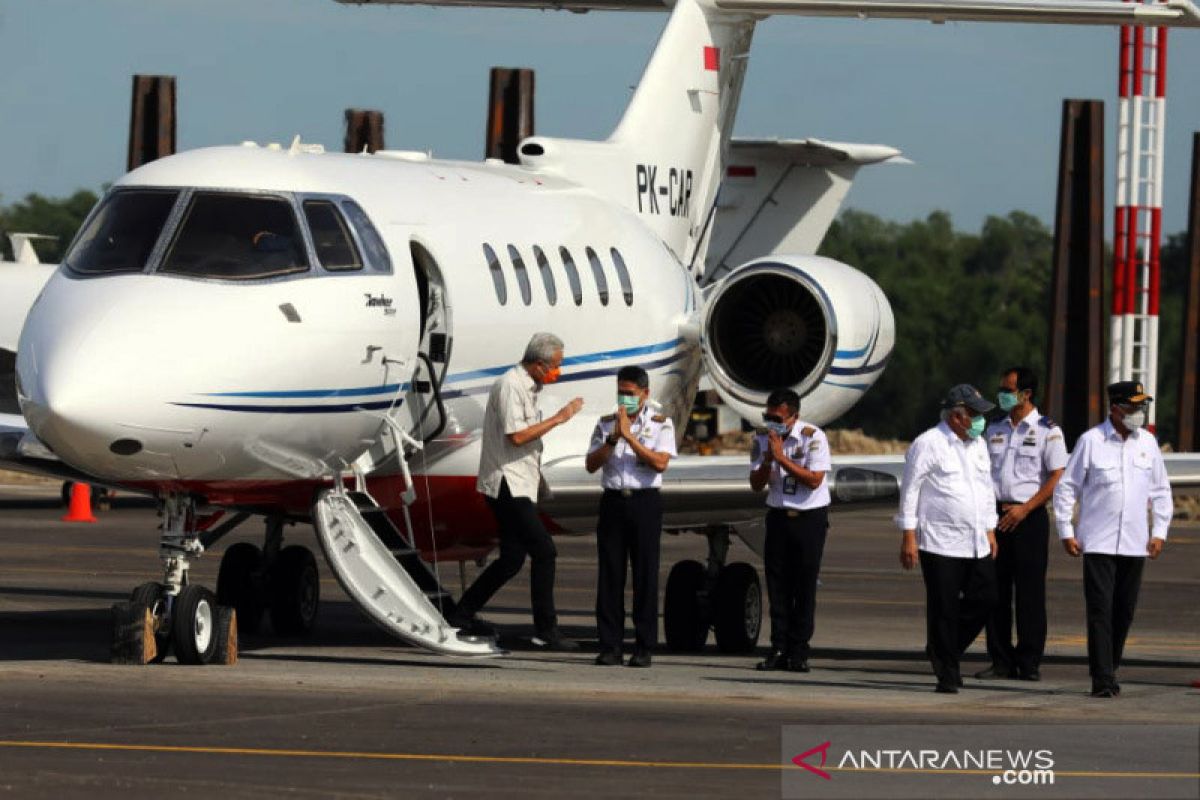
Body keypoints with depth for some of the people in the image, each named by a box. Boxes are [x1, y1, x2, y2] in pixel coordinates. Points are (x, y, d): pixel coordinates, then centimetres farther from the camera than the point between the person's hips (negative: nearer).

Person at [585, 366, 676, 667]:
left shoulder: (660, 424, 4)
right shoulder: (606, 424, 13)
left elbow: (660, 462, -10)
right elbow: (591, 464, 6)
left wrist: (628, 436, -12)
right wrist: (613, 439, -8)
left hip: (644, 502, -3)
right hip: (612, 501, 3)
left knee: (645, 573, -2)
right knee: (609, 573, 0)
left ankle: (644, 647, 0)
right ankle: (610, 645, 2)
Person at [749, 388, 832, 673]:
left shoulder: (813, 437, -12)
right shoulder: (763, 439, 2)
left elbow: (814, 480, -19)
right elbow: (756, 484, 3)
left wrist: (782, 458, -23)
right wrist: (767, 461, -16)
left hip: (810, 518, -4)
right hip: (778, 516, 4)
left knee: (804, 585, -4)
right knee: (777, 583, -1)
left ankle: (798, 652, -2)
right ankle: (778, 650, 1)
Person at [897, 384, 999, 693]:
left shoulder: (978, 445, 15)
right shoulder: (928, 444, -8)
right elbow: (910, 490, -8)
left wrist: (990, 530, 20)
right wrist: (908, 536, -11)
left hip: (977, 544, 7)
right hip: (940, 543, -7)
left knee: (984, 599, 4)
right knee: (944, 609, -2)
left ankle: (944, 652, 24)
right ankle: (947, 675, 5)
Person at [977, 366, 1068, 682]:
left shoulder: (1047, 431, -2)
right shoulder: (994, 430, 15)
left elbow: (1057, 478, -7)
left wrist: (1024, 509, -14)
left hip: (1030, 516, -5)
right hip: (996, 516, 5)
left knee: (1030, 591, -4)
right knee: (995, 591, 3)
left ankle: (1029, 662, 0)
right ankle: (1001, 660, 8)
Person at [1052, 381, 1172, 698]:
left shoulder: (1147, 443, 8)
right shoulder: (1091, 441, -4)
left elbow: (1161, 490, 17)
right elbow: (1066, 486, 1)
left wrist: (1159, 531, 9)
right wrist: (1066, 531, -2)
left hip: (1134, 543, 4)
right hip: (1098, 542, -4)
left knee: (1124, 611, 8)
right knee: (1100, 609, -9)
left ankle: (1109, 669, 21)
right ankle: (1103, 679, -10)